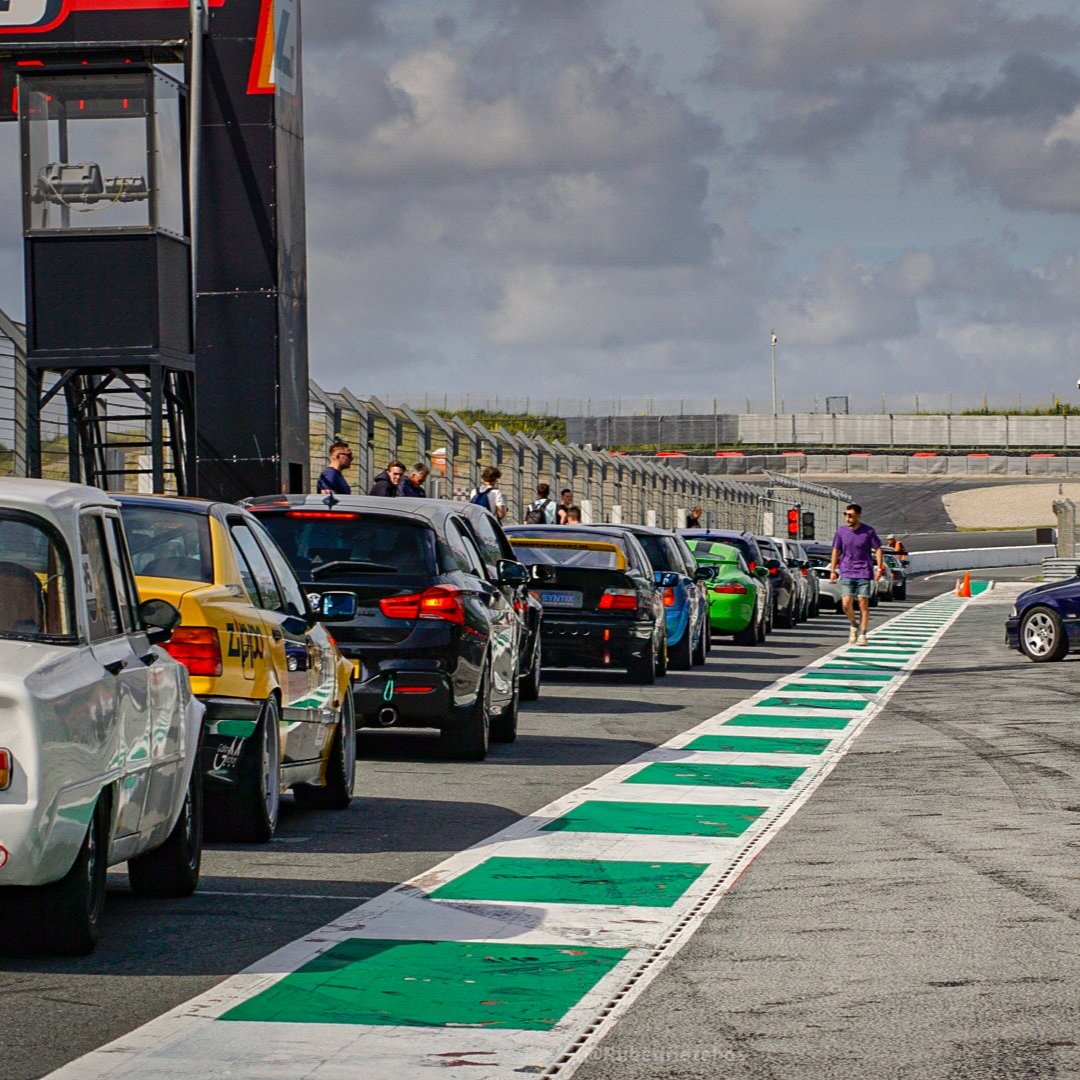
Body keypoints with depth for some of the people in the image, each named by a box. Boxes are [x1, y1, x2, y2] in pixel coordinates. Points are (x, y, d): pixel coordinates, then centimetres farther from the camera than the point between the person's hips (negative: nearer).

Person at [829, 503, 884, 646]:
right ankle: (853, 626, 19)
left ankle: (862, 635, 7)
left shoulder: (868, 532, -5)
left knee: (863, 604, -2)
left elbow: (878, 549, 2)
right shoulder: (841, 531, 2)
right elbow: (836, 551, 11)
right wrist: (833, 570, 9)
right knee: (847, 604, -8)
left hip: (864, 573, -2)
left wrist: (879, 568, -6)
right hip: (847, 573, 2)